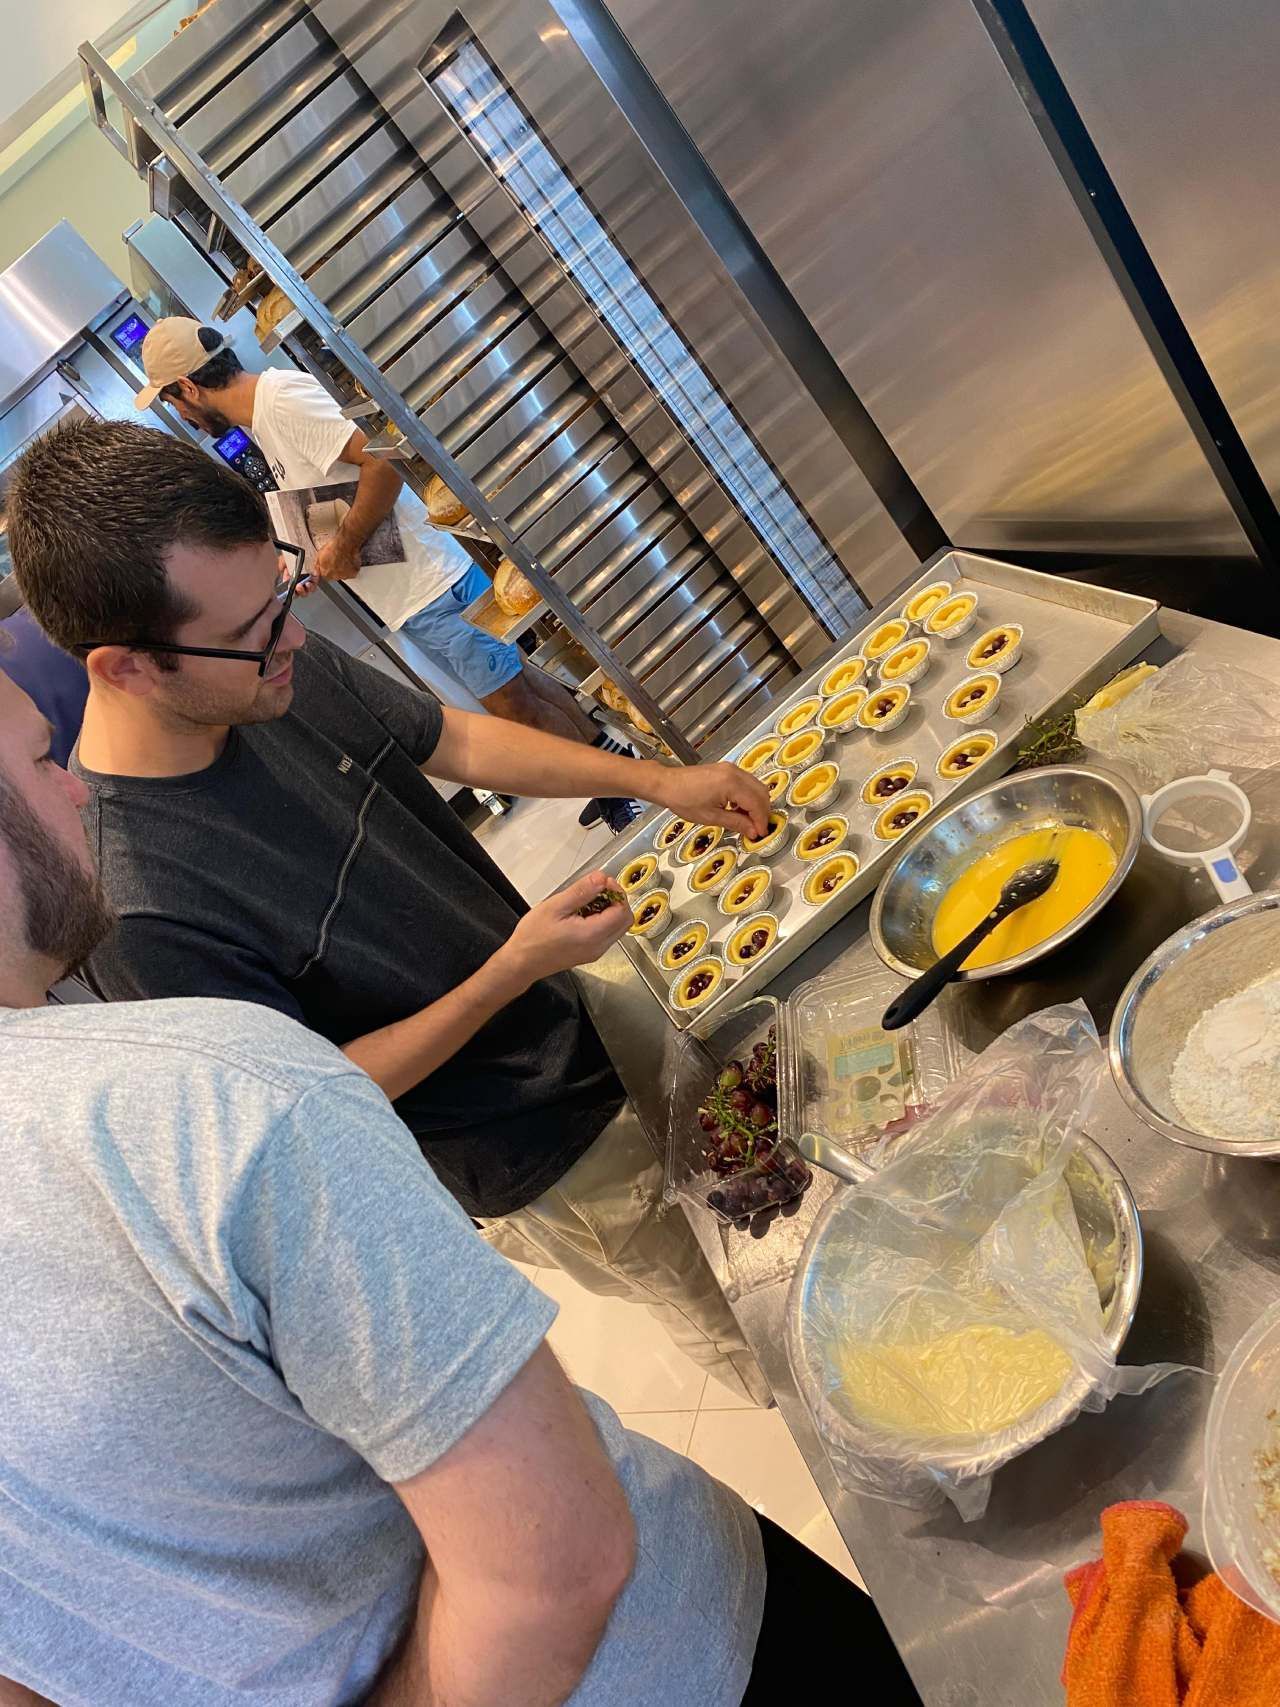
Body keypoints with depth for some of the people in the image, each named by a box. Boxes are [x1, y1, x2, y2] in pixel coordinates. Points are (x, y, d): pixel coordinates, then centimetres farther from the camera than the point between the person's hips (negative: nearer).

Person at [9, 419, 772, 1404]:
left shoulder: (277, 666, -16)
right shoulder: (129, 904, -34)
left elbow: (456, 740, 0)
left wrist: (660, 781, -7)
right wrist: (510, 975, -30)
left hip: (586, 1010, 6)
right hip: (546, 1160, -6)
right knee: (737, 1328, 21)